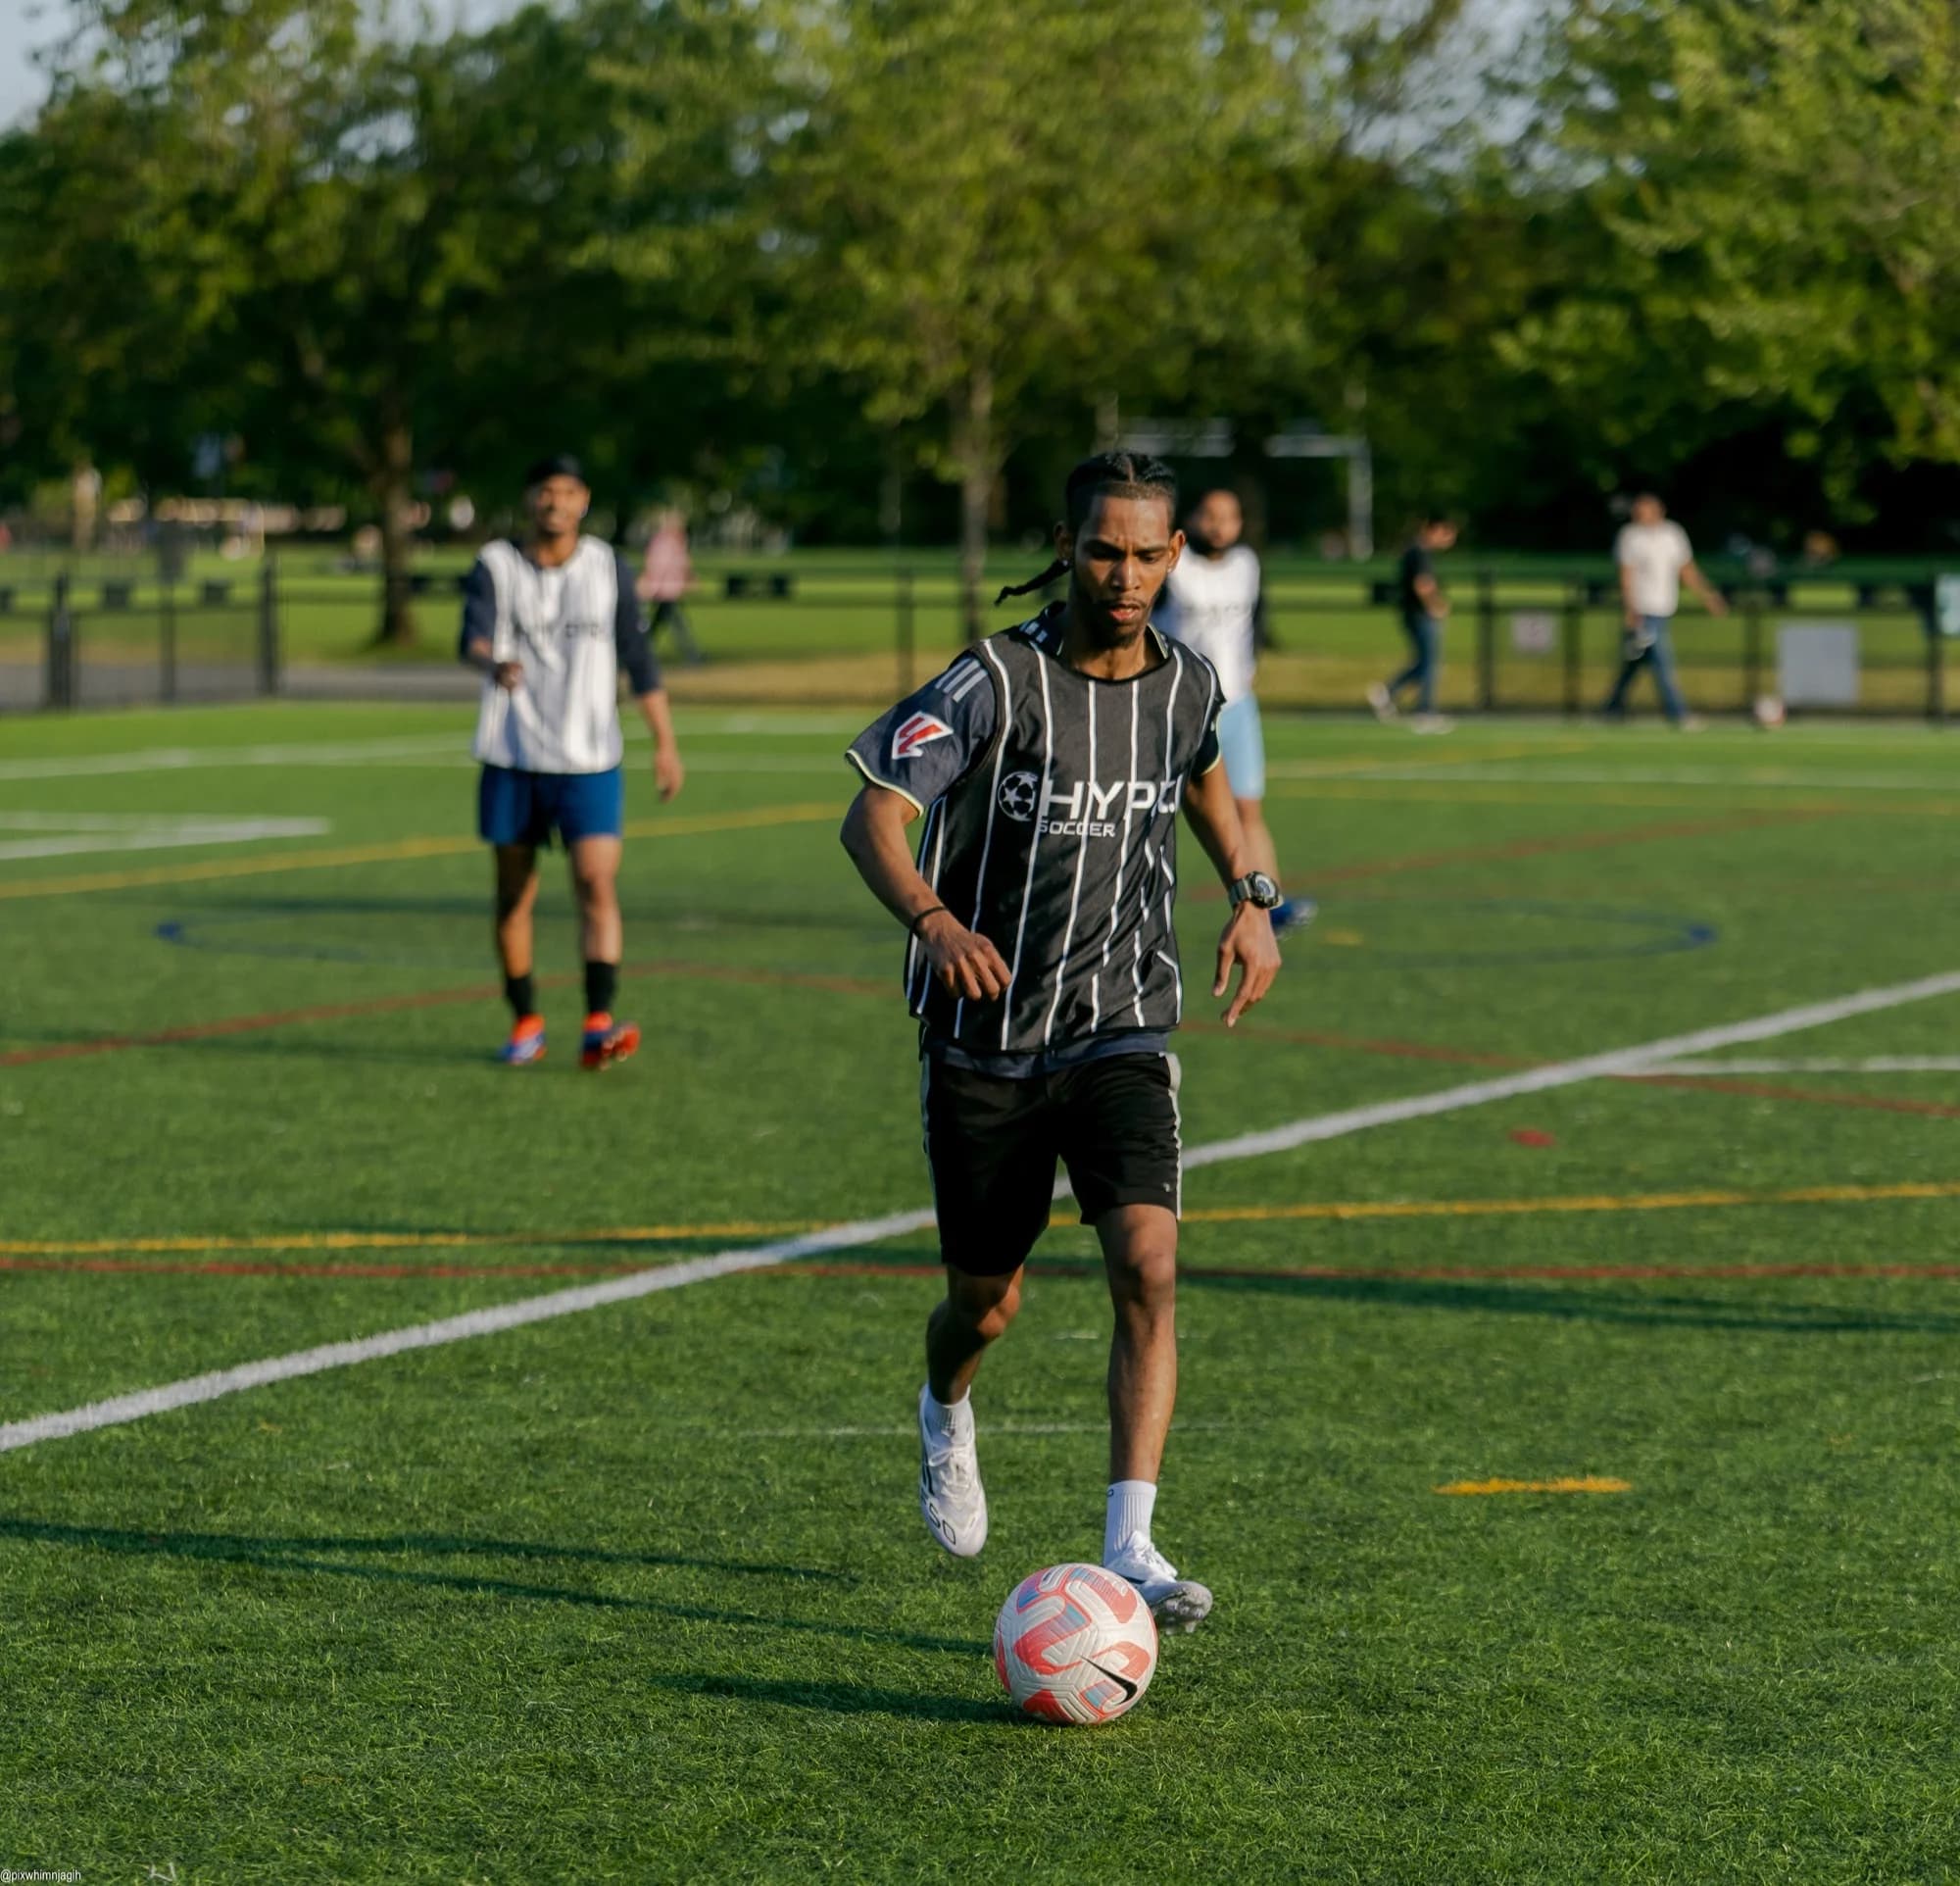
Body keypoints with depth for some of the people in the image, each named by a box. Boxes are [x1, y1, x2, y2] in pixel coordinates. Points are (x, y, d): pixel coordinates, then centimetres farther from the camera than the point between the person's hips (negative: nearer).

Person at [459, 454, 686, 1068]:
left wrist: (665, 743, 4)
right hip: (512, 761, 0)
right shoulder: (496, 566, 1)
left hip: (590, 762, 0)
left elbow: (639, 660, 10)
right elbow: (473, 635, -17)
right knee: (514, 894, 6)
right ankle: (525, 1023, 20)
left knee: (597, 883, -16)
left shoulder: (608, 570, 5)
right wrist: (494, 662, -41)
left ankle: (599, 1024, -22)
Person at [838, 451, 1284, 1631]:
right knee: (987, 1304, 11)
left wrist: (1251, 896, 12)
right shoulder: (999, 682, -15)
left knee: (1149, 1266, -20)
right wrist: (931, 919, -44)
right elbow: (874, 816, -25)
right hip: (985, 1043, -2)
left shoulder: (1190, 684, 0)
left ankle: (1130, 1550, -21)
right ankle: (947, 1416, 49)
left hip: (1123, 1034, 2)